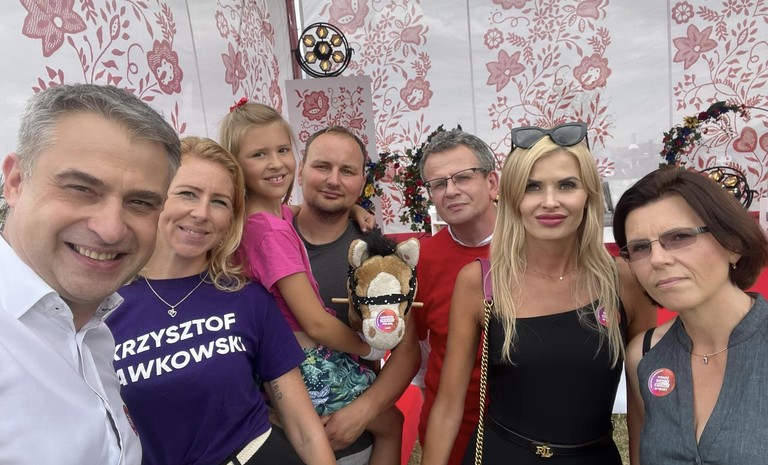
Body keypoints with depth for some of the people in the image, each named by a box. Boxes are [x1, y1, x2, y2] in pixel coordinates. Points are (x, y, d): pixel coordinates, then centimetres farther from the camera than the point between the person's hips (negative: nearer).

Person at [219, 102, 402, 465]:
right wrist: (371, 349, -8)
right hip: (310, 363, -8)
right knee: (391, 423, 15)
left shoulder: (277, 213, 0)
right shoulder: (272, 230, -25)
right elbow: (316, 323, -25)